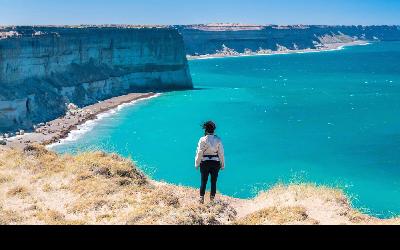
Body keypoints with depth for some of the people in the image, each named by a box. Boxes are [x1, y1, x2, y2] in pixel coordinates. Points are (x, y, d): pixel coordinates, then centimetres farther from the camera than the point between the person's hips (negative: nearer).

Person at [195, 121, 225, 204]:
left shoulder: (203, 139, -10)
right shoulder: (218, 140, -4)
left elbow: (199, 153, -8)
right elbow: (221, 153, -1)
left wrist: (197, 164, 1)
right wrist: (222, 165, 8)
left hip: (205, 162, -2)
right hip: (215, 162, 2)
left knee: (203, 181, 8)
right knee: (214, 181, 10)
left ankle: (201, 198, 7)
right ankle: (212, 198, 14)